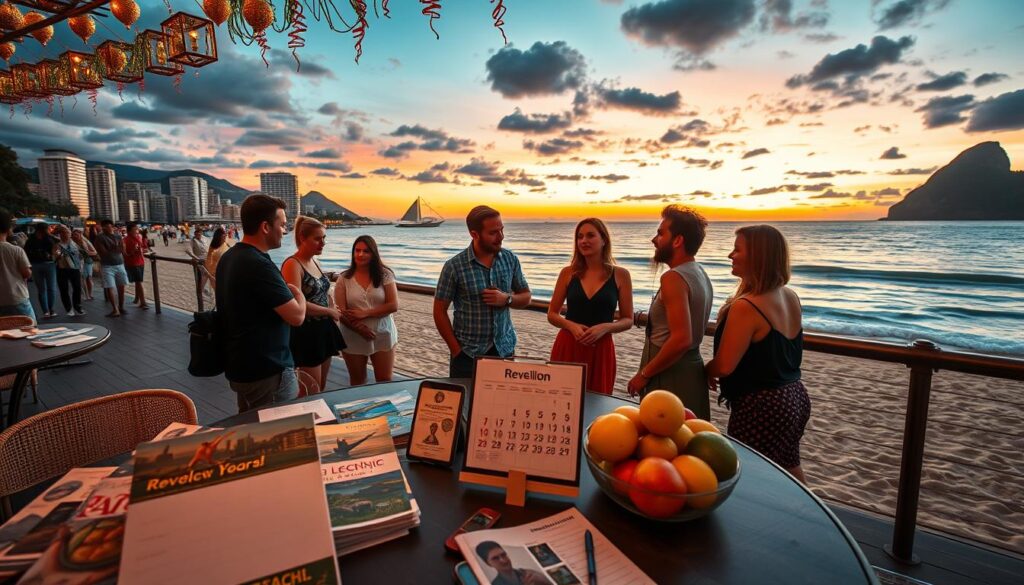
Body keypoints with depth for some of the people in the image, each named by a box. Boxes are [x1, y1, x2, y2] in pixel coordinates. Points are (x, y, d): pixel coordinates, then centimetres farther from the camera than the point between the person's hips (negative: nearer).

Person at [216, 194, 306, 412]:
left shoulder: (228, 258, 7)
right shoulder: (259, 265, -24)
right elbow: (297, 316, -23)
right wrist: (298, 293, -3)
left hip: (240, 367, 10)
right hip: (267, 371, -10)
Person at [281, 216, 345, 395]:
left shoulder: (314, 262, 10)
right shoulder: (292, 264, -16)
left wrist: (333, 316, 5)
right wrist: (330, 312, -13)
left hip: (324, 330, 8)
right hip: (306, 332, -8)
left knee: (321, 388, 17)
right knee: (311, 393, 0)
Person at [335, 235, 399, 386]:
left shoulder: (384, 274, -5)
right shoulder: (344, 279, -3)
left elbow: (393, 305, -12)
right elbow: (341, 311, -7)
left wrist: (365, 313, -18)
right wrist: (358, 328, -22)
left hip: (382, 336, -1)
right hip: (354, 339, 1)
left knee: (385, 382, 9)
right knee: (357, 383, 18)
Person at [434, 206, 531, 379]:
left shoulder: (510, 259, -2)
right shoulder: (454, 266, -13)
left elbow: (526, 297, 8)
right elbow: (439, 312, -6)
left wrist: (507, 298, -13)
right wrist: (457, 350, -8)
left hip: (504, 349, 3)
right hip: (467, 354, -3)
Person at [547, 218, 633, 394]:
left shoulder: (620, 275, 0)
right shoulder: (568, 273, 2)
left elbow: (628, 320, 4)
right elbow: (552, 314, 7)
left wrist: (605, 327, -15)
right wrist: (571, 325, -12)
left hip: (600, 350, -1)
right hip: (567, 347, 1)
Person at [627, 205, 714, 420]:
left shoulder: (674, 278, -19)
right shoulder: (700, 274, 10)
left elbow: (681, 339, -27)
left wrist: (644, 374, -17)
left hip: (670, 377, -10)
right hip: (691, 370, 10)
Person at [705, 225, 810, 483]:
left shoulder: (745, 307, -24)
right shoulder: (791, 297, 2)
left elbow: (724, 366, -21)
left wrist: (706, 370, -1)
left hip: (761, 407, -9)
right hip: (795, 397, 9)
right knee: (790, 471, 25)